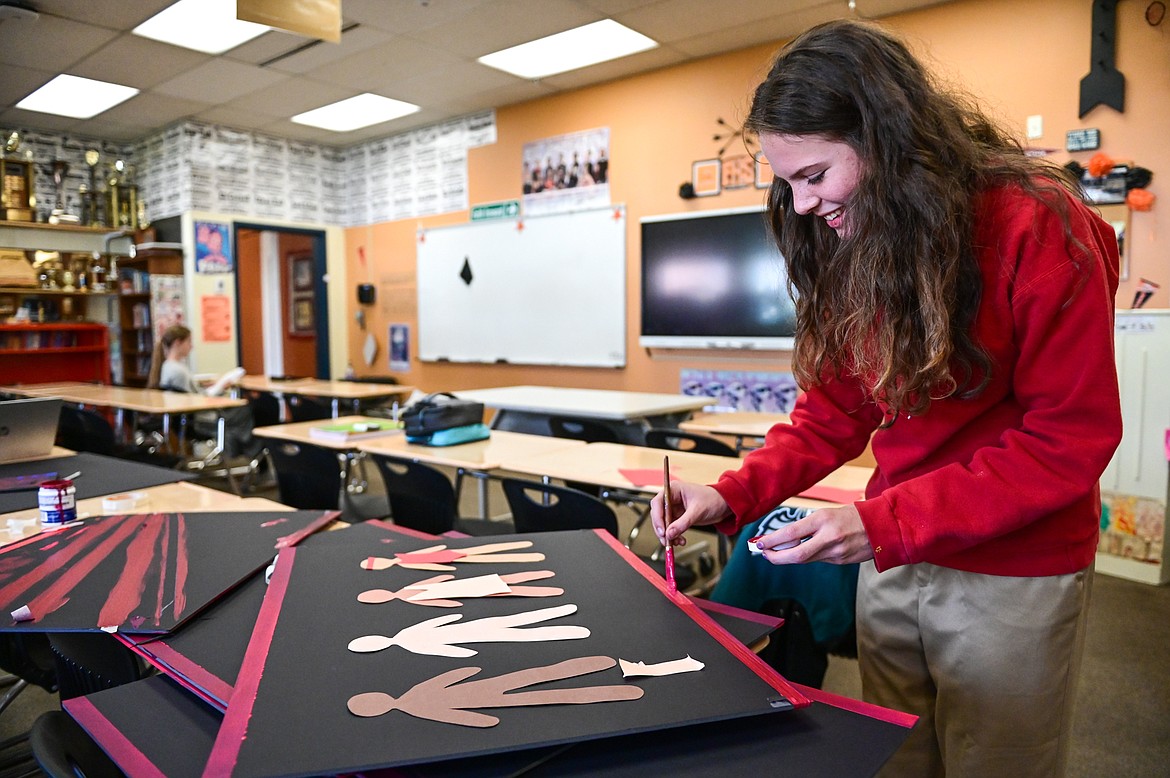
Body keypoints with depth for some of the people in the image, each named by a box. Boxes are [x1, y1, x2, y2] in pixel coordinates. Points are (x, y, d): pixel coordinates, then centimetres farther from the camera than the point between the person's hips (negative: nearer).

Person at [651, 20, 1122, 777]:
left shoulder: (1037, 226, -18)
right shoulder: (846, 249, 0)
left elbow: (1071, 439, -18)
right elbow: (832, 412, 3)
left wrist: (883, 523, -25)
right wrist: (733, 496, -12)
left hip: (1015, 578, -5)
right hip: (892, 563, 5)